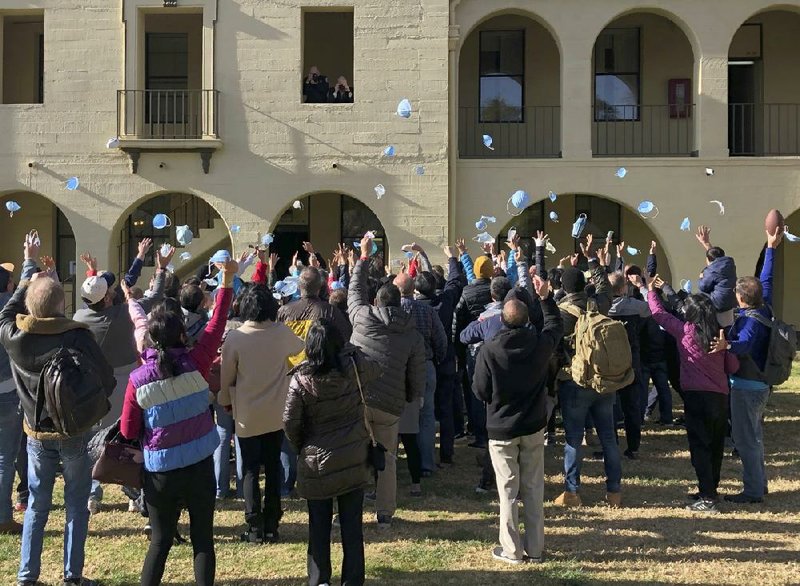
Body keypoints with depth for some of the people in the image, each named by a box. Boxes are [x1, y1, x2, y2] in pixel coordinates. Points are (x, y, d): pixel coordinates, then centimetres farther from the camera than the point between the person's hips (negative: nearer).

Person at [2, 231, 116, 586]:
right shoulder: (77, 337, -20)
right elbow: (106, 380, -14)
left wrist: (30, 266, 21)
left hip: (37, 432, 3)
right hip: (76, 431, -3)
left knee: (37, 506, 14)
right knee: (76, 506, 8)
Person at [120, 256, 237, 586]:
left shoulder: (138, 380, -12)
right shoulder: (196, 365, -14)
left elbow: (128, 432, -5)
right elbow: (217, 324, -3)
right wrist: (227, 281, 2)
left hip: (159, 471, 0)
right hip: (200, 466, 0)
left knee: (160, 542, 13)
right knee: (203, 539, 10)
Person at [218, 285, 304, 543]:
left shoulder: (235, 338, -13)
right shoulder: (282, 333, -6)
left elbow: (226, 376, -4)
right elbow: (299, 347, 17)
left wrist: (226, 401, 14)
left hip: (247, 415, -2)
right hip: (277, 413, 3)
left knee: (250, 471, 6)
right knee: (273, 468, 12)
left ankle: (255, 528, 4)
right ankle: (271, 526, 14)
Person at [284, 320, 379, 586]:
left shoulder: (301, 380, -14)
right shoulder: (354, 367, -9)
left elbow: (290, 422, -8)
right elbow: (376, 371, 14)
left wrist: (301, 447, 10)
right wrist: (349, 351, 20)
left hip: (317, 463, -1)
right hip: (354, 460, 1)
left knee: (319, 527, 12)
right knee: (352, 525, 9)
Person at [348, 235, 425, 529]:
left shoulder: (363, 317, 2)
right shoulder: (413, 334, 6)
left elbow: (355, 288, 20)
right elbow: (417, 376, 5)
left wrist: (364, 256, 29)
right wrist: (414, 400, 20)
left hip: (356, 398, -1)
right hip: (390, 405, 1)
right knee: (387, 459, 13)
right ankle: (385, 514, 17)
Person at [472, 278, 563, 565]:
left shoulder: (490, 350, -20)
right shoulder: (541, 343, -10)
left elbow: (480, 392, -11)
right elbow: (556, 324, 13)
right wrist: (546, 297, 16)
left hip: (501, 429, -3)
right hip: (533, 426, 3)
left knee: (508, 491, 6)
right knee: (534, 489, 12)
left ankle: (512, 550, 13)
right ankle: (535, 548, 18)